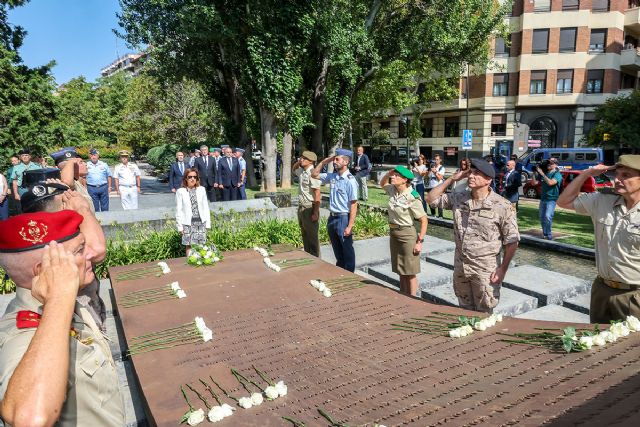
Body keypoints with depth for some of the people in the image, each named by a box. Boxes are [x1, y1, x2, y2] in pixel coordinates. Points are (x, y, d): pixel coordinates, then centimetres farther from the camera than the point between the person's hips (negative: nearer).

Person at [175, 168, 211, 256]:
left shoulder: (202, 190, 6)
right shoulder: (180, 191, 0)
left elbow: (206, 207, 7)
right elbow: (179, 210, 0)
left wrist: (207, 223, 4)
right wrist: (180, 226, -3)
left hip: (201, 222, 2)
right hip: (188, 223, -2)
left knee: (201, 246, 3)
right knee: (189, 246, 2)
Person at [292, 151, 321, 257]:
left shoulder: (312, 173, -19)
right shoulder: (301, 171, 7)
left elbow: (317, 194, -22)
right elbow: (293, 169, 32)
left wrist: (315, 212, -24)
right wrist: (298, 162, 9)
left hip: (309, 208, -9)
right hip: (301, 207, 9)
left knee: (312, 236, 1)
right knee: (305, 235, 18)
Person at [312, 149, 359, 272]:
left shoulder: (350, 180, -15)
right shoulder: (332, 176, 4)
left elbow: (353, 205, -17)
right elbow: (314, 175, 17)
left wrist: (350, 226, -20)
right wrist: (324, 162, 3)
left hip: (343, 218, -7)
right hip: (332, 217, 7)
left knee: (347, 252, 7)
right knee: (337, 252, 20)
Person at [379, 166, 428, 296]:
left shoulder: (413, 198, -20)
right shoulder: (393, 190, 0)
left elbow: (424, 220, -17)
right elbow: (382, 183, 23)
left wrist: (420, 242, -18)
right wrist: (388, 173, 3)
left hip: (407, 234, -7)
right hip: (393, 233, 7)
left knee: (410, 272, 5)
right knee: (401, 271, 17)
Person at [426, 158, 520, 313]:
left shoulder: (502, 206, -14)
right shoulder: (459, 198, 0)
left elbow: (512, 241, -10)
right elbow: (431, 199, 5)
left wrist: (503, 268, -12)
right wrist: (451, 179, -3)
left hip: (485, 269, -5)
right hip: (460, 266, 5)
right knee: (465, 310, 21)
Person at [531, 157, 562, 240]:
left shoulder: (557, 174, -7)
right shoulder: (544, 173, 11)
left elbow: (550, 182, -25)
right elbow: (534, 183, 10)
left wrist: (542, 173, -20)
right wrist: (535, 173, -1)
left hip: (551, 199, -6)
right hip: (543, 198, 6)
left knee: (548, 216, -19)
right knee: (542, 217, 8)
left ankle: (548, 234, -9)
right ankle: (544, 233, 20)